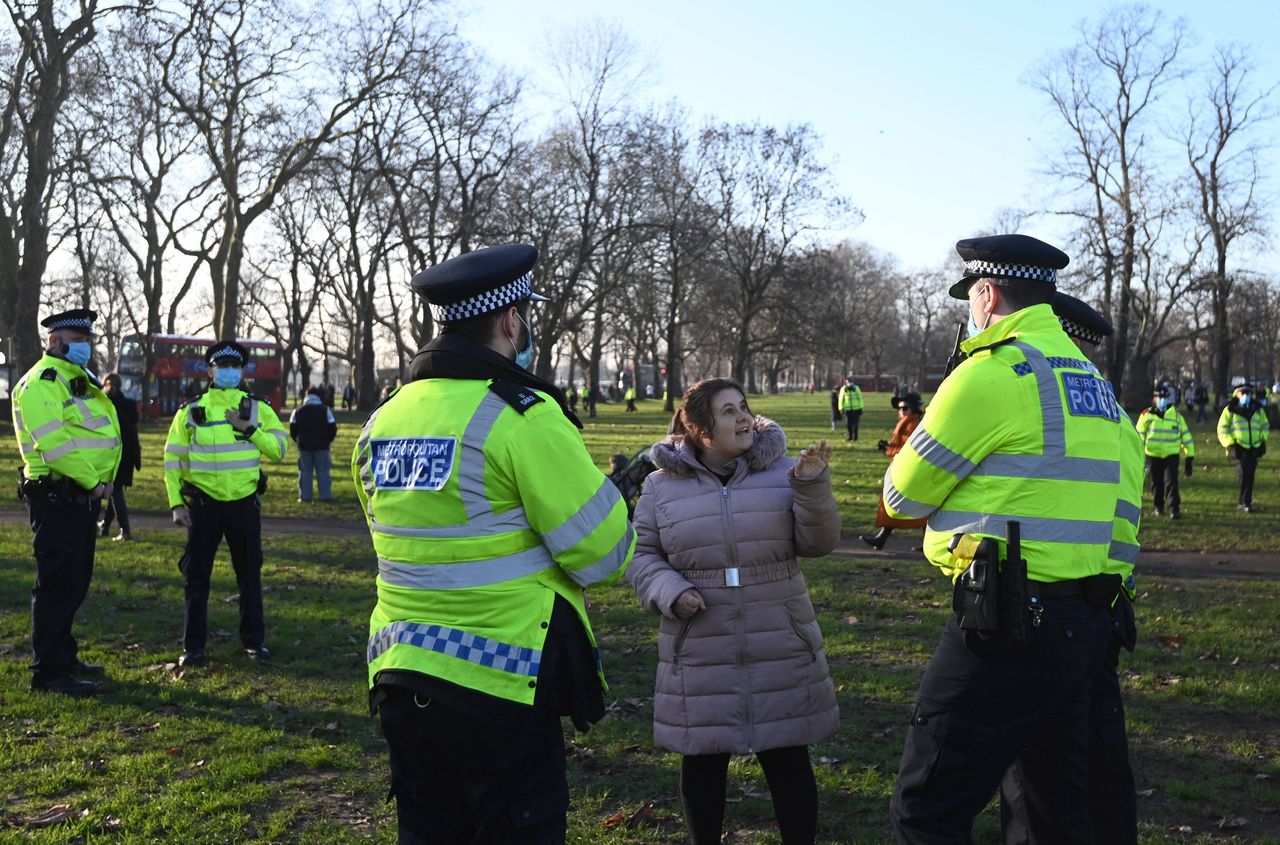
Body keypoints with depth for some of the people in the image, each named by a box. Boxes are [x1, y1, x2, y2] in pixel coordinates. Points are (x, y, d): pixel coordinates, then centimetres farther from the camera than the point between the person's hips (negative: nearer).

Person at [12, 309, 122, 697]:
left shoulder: (83, 381, 18)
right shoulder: (40, 383, -13)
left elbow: (109, 430, 16)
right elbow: (55, 443, -23)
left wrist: (106, 478, 2)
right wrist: (93, 482, -17)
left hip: (86, 496, 10)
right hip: (56, 497, -10)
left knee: (77, 580, 16)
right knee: (57, 582, -7)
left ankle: (63, 654, 28)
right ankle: (49, 672, -2)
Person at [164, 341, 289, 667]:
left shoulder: (257, 408, 5)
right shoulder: (191, 411, 4)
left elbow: (280, 448, -1)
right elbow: (173, 459, 4)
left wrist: (249, 429, -14)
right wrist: (176, 503, -3)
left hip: (244, 503, 1)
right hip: (203, 503, 0)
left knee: (249, 573, 9)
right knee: (196, 576, 5)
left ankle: (253, 640, 21)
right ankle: (193, 646, 14)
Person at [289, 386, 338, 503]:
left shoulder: (298, 410, 3)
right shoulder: (325, 410, -2)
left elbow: (292, 430, 4)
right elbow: (333, 428, -2)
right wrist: (327, 440, 12)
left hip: (304, 446, 1)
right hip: (321, 446, -1)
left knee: (305, 471, 6)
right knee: (323, 471, 3)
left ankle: (305, 496, 3)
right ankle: (325, 495, 1)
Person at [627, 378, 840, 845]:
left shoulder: (781, 471, 0)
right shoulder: (662, 485, -1)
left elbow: (817, 542, -3)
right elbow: (641, 555, 5)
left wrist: (812, 484, -18)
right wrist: (669, 591, -13)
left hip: (780, 649, 0)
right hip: (699, 654, 0)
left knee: (787, 757, 8)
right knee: (702, 760, 11)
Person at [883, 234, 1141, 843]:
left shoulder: (991, 372, -11)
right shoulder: (1092, 380, 15)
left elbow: (904, 495, -3)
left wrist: (907, 456, 18)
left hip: (1009, 623, -9)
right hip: (1084, 624, 9)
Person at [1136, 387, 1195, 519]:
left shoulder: (1176, 415, 0)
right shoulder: (1146, 415, -3)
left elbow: (1186, 436, 6)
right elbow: (1139, 437, 2)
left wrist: (1190, 456, 5)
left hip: (1171, 454, -1)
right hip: (1153, 454, 1)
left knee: (1171, 482, -12)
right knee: (1156, 483, 12)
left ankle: (1174, 509, -11)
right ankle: (1157, 506, 31)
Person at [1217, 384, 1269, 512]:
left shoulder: (1257, 409, 11)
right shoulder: (1230, 410, -1)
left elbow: (1265, 425, 23)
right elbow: (1222, 429, 1)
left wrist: (1263, 439, 11)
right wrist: (1229, 444, -8)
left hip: (1254, 448, 4)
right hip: (1238, 448, -4)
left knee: (1250, 476, 6)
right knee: (1243, 474, -13)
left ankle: (1244, 501, 15)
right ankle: (1245, 502, -6)